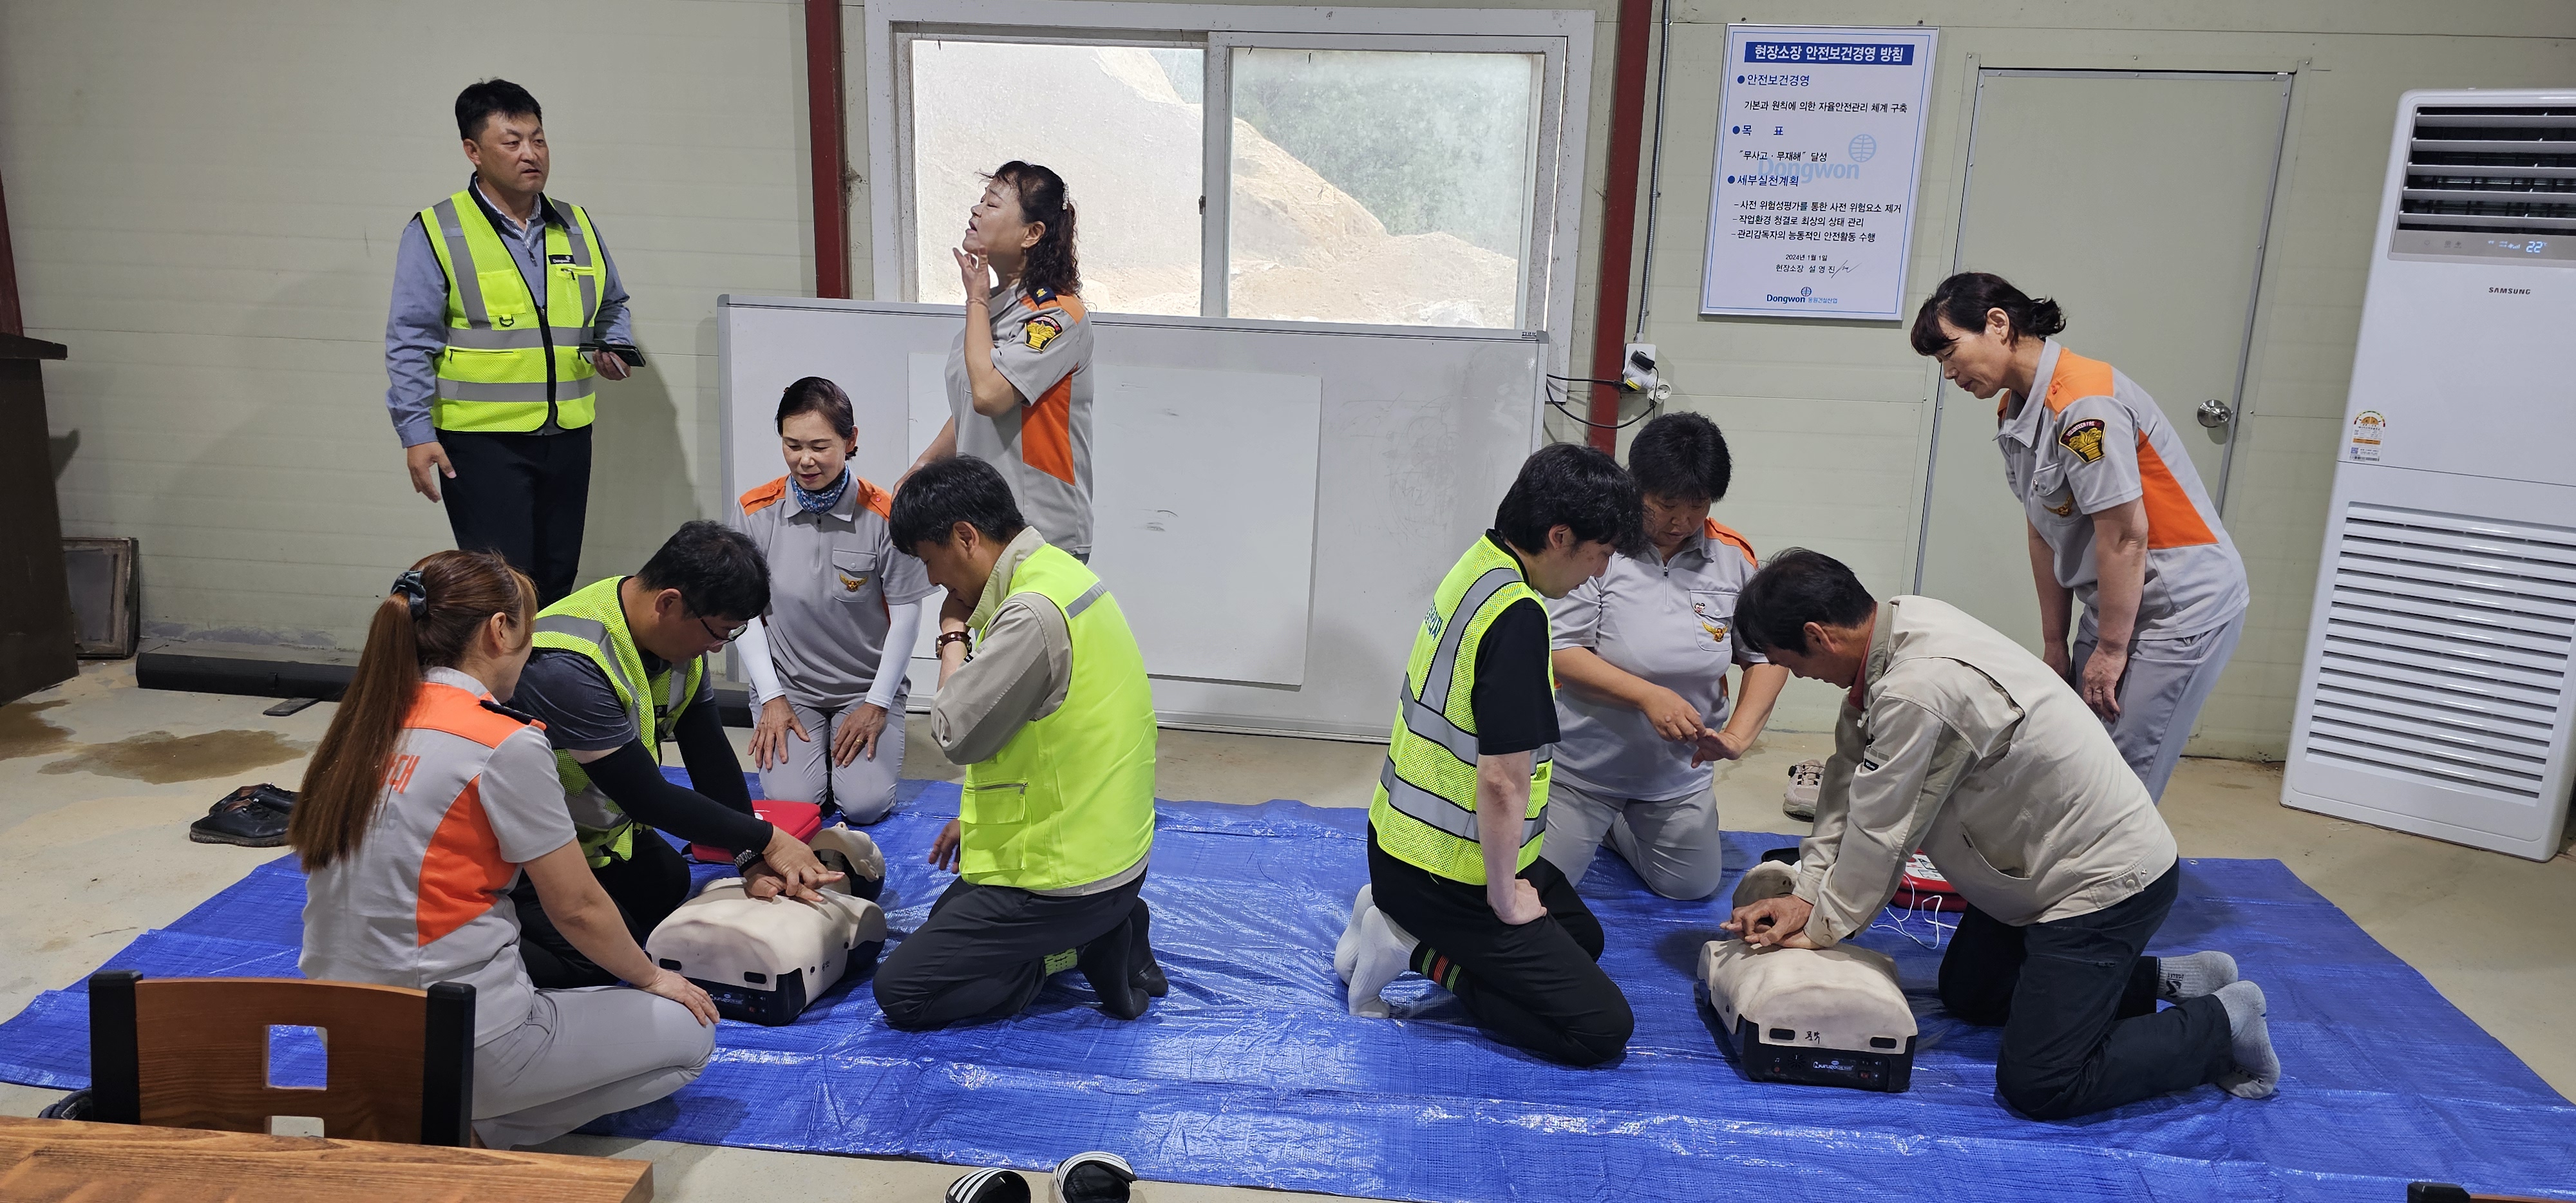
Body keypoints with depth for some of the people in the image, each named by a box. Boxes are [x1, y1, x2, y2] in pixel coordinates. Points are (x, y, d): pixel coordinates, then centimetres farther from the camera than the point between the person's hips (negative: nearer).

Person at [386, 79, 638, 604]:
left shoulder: (578, 227, 11)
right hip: (481, 441, -5)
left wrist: (615, 347, 3)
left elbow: (613, 307, 25)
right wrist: (417, 433, -13)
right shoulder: (435, 233, -4)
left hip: (567, 437, 5)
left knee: (557, 582, 13)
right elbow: (409, 342, -6)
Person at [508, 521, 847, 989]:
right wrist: (766, 840, -22)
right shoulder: (565, 667, -35)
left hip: (597, 822, 8)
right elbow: (648, 798, -30)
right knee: (600, 958, -15)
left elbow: (710, 757, -8)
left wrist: (753, 862, -16)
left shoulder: (683, 632, -8)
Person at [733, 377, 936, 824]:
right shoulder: (755, 512, -9)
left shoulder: (883, 515, -15)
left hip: (867, 684, -1)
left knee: (865, 804, -16)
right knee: (791, 801, -15)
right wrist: (772, 698, -5)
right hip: (788, 685, 1)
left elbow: (906, 613, -7)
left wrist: (877, 704, -7)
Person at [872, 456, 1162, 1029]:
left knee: (901, 992, -3)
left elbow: (956, 734, -20)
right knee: (946, 918, 30)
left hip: (1065, 874, -10)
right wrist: (978, 816, 17)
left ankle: (1081, 948, -4)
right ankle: (1104, 930, 12)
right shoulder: (1058, 570, 6)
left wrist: (953, 634, -6)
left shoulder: (1033, 615, -27)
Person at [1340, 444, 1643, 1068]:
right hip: (1448, 870, -10)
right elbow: (1502, 783, -27)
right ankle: (1418, 950, -5)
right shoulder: (1516, 617, -27)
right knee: (1603, 1029, -4)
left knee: (1582, 936, 27)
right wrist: (1506, 901, -13)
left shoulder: (1477, 566, 3)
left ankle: (1395, 919, 14)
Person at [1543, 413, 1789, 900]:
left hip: (1678, 773, 4)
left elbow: (1768, 657, -1)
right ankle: (1596, 824, 29)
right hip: (1583, 763, -4)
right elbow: (1559, 652, -20)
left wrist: (1737, 736, -17)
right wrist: (1648, 695, -29)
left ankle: (1615, 825, 39)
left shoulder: (1733, 557, -5)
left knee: (1693, 888, 14)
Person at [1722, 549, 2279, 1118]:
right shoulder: (1899, 624, -4)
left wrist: (1820, 929, -6)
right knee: (1965, 995, 23)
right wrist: (1806, 895, -4)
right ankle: (2159, 977, 26)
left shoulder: (1918, 692, -34)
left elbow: (1878, 834, -22)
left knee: (2037, 1085, -10)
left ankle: (2223, 1023, 8)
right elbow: (1849, 781, 1)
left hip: (2105, 881, -10)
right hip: (2047, 866, 10)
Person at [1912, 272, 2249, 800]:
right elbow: (2047, 534, 9)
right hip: (2116, 601, 9)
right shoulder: (2015, 411, 5)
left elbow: (2124, 537, -22)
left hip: (2182, 608, -9)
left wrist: (2109, 651, -14)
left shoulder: (2084, 404, -24)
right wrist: (2054, 643, 10)